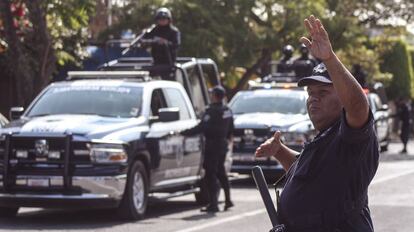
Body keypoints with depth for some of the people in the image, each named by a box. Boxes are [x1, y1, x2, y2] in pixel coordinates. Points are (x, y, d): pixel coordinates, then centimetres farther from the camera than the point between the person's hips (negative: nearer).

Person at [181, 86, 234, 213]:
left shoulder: (212, 111, -19)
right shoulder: (227, 111, 8)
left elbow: (201, 127, -23)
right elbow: (230, 128, 18)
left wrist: (184, 133, -19)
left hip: (212, 145, -9)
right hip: (223, 144, 9)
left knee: (210, 175, -5)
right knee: (221, 172, 20)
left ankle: (213, 204, -8)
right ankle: (228, 200, 24)